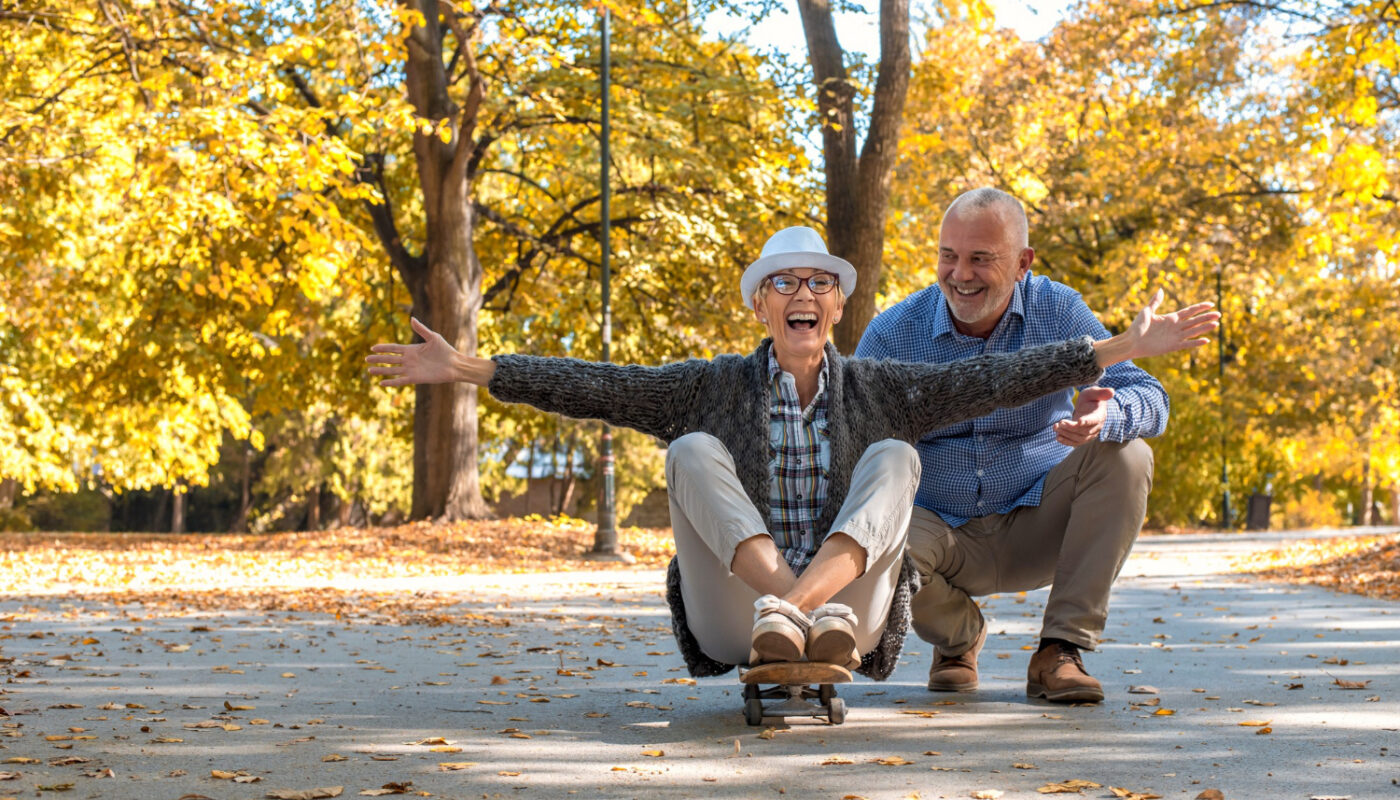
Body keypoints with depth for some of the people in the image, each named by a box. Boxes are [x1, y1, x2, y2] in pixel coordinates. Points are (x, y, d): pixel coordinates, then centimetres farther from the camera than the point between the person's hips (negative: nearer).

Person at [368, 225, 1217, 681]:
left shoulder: (876, 390, 8)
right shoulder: (717, 387, 6)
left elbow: (994, 378, 0)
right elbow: (598, 387, -2)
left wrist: (1126, 348, -7)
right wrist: (467, 369, -11)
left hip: (850, 616, 1)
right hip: (732, 623, 0)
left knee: (894, 456, -17)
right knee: (694, 452, -18)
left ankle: (812, 611, -43)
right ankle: (782, 607, -42)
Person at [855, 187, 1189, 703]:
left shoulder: (1058, 312, -6)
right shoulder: (892, 335, -7)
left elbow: (1149, 399, -15)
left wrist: (1105, 417, -41)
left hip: (1038, 525, 1)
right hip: (947, 535, -1)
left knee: (1126, 456, -25)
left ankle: (1060, 650, -19)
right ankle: (958, 637, 2)